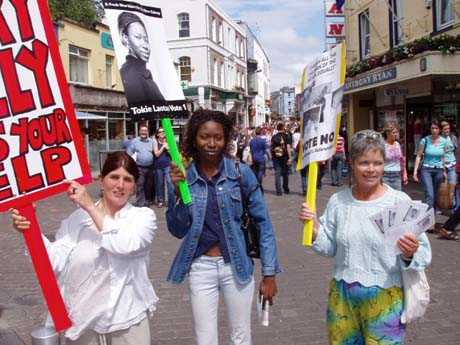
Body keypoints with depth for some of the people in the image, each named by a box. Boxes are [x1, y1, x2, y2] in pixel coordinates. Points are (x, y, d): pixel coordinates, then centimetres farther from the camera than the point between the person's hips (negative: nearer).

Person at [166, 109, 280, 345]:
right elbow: (178, 231, -6)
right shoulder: (183, 176, -5)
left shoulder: (240, 172, -9)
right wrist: (178, 191, -19)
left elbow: (263, 222, -4)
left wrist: (269, 273, -5)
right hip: (201, 267, 1)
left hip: (236, 265, -1)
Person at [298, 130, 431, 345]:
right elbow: (330, 248, 7)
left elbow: (424, 254, -8)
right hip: (342, 296, 3)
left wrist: (410, 254, -28)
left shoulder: (400, 201, -10)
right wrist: (315, 227, -10)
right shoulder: (338, 201, -1)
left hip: (385, 299, -3)